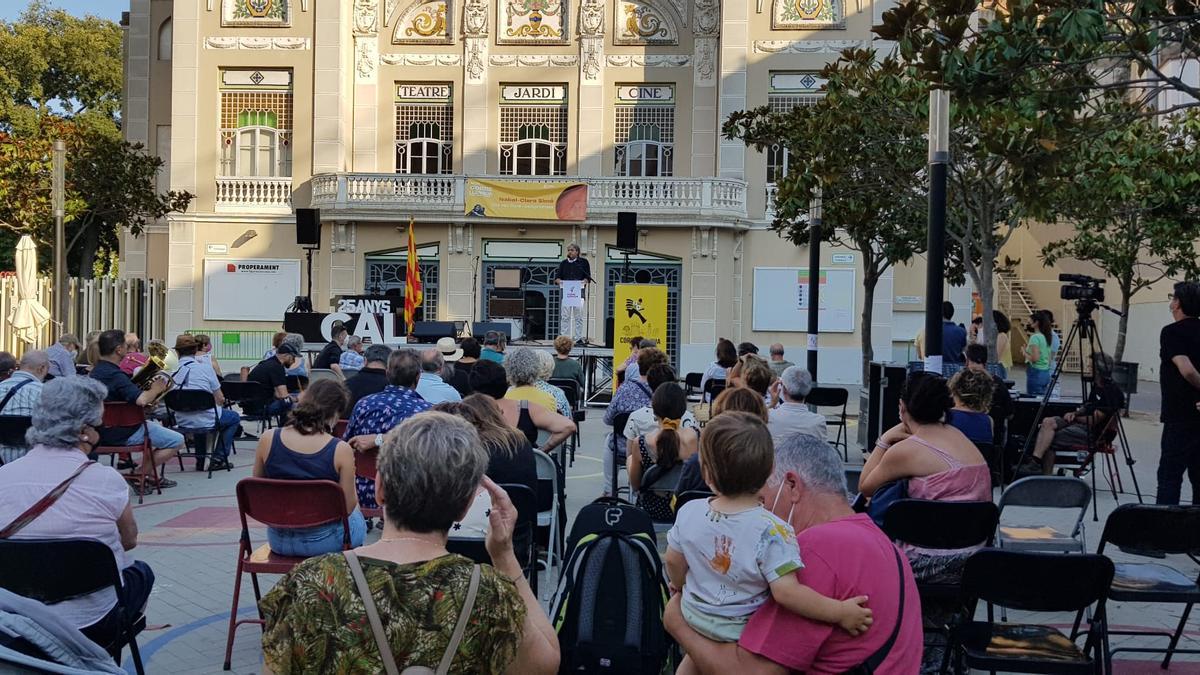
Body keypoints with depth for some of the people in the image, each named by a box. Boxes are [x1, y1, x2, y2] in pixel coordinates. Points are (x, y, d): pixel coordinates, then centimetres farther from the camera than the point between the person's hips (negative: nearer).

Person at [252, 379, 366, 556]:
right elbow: (348, 507, -13)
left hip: (278, 540, 4)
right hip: (324, 541, -3)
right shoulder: (340, 450, -21)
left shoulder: (268, 439, -12)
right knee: (357, 518, 32)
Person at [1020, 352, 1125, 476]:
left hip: (1092, 433, -9)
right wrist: (1075, 413, 4)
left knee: (1050, 440, -17)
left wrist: (1075, 417, -3)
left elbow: (1094, 420, -18)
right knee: (1048, 422, -14)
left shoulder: (1112, 392, -17)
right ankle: (1035, 460, -25)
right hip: (1080, 423, 9)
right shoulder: (1096, 386, 12)